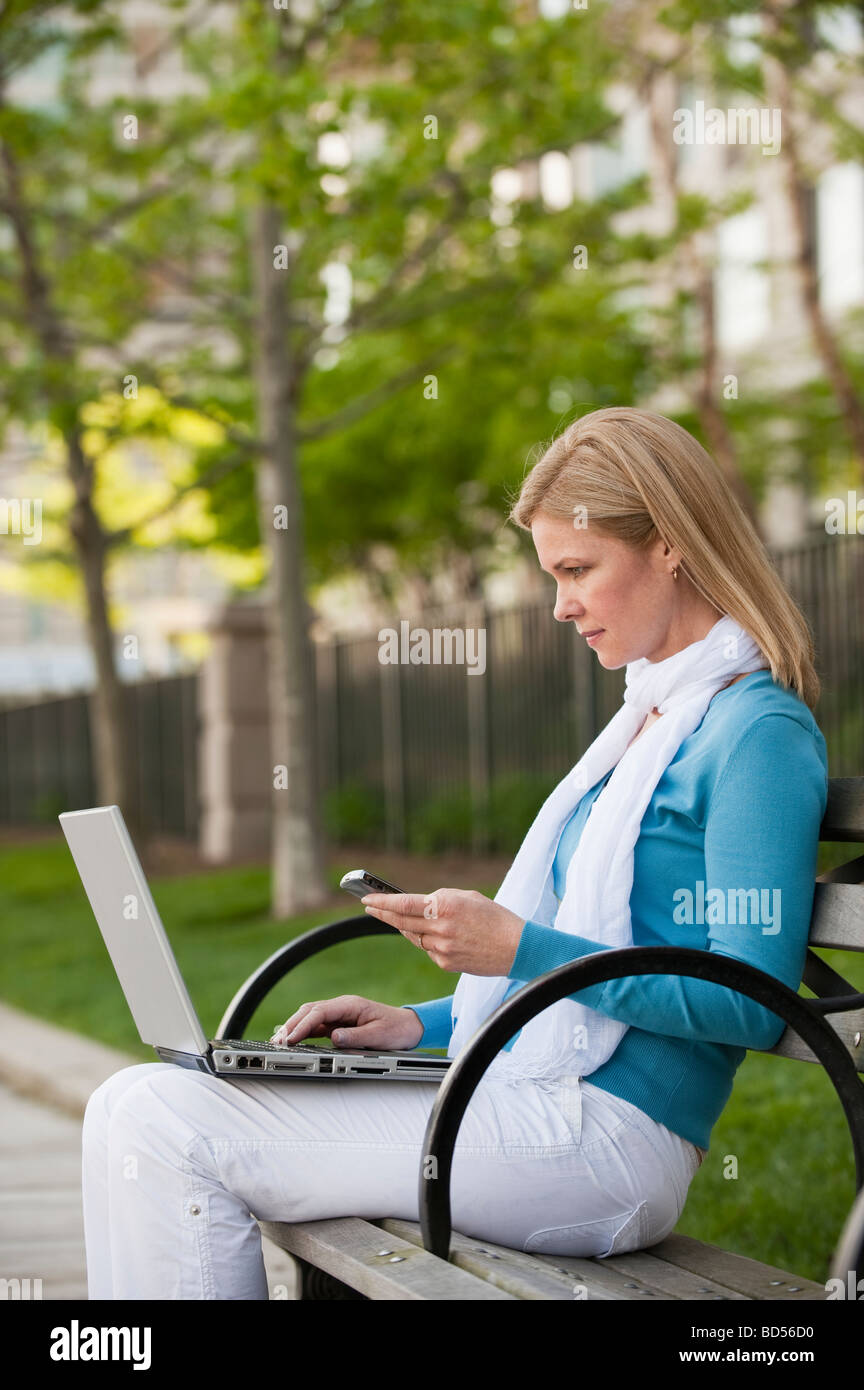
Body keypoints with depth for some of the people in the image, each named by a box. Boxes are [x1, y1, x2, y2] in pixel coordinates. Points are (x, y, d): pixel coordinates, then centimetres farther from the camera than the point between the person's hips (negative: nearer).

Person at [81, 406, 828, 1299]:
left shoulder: (760, 733, -10)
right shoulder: (652, 717, 20)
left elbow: (752, 1003, -17)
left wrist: (519, 948, -17)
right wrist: (423, 1024, 14)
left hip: (608, 1139, -10)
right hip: (533, 1104, 10)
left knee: (170, 1129, -17)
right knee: (135, 1107, 0)